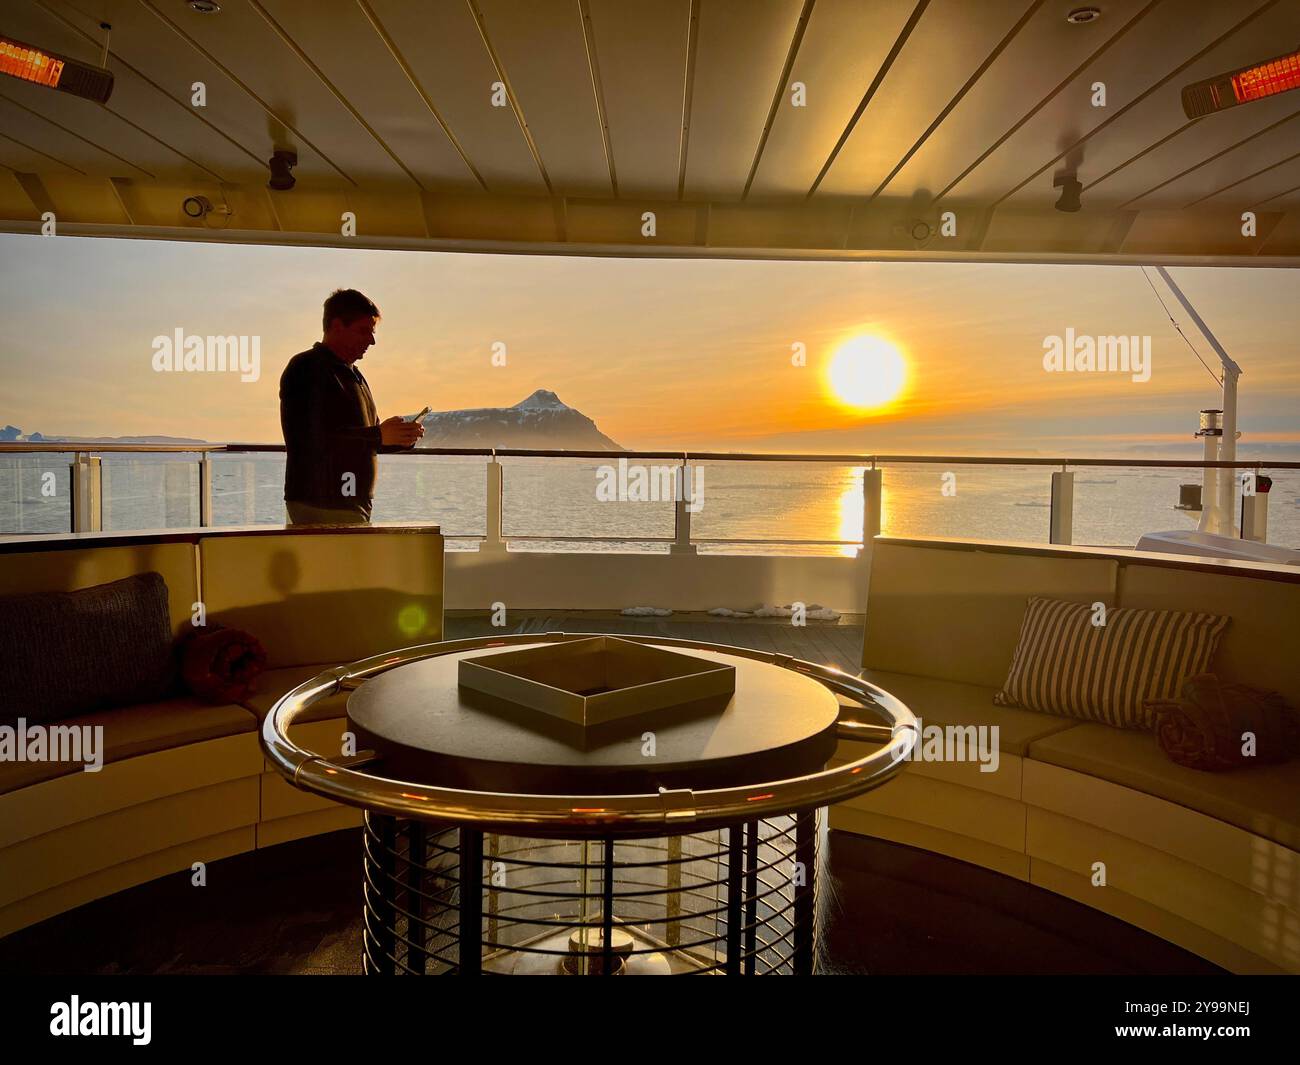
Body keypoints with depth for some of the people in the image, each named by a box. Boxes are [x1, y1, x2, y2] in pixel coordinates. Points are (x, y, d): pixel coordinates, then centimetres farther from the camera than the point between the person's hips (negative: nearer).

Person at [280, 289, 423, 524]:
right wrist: (379, 435, -19)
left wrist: (402, 439, 6)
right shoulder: (305, 369, -7)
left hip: (355, 504, 9)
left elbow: (365, 441, 26)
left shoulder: (352, 374, 22)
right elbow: (315, 438, -20)